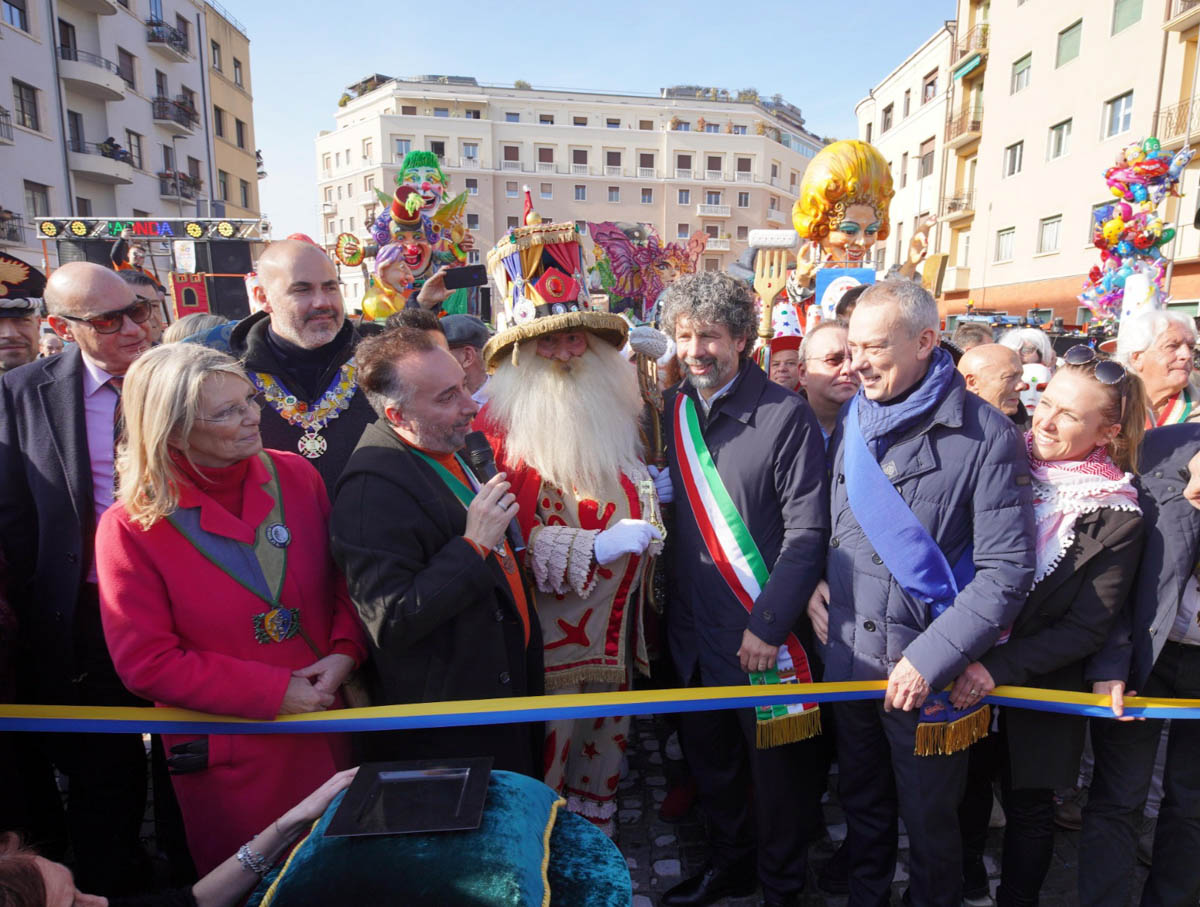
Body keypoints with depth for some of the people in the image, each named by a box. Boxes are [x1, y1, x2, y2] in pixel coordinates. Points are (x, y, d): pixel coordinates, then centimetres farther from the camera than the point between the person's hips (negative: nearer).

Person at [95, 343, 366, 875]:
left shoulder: (294, 475, -6)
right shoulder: (130, 527, -14)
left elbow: (344, 574, 4)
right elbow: (146, 664, -13)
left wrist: (345, 652, -13)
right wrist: (274, 693, -16)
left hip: (327, 724, 3)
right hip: (230, 758, -3)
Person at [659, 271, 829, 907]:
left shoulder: (787, 415, -13)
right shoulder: (671, 411, 4)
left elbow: (807, 532, -15)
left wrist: (766, 624, -18)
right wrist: (668, 603, 7)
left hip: (765, 637, -5)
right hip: (693, 633, 5)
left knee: (776, 771, 12)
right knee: (709, 760, 22)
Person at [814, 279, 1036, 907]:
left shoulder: (986, 436, -14)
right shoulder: (852, 421, 4)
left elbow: (1005, 571, -16)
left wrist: (929, 659, -20)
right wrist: (815, 578, 1)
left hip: (929, 673, -4)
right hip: (847, 656, 5)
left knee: (928, 819, 17)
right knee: (861, 802, 23)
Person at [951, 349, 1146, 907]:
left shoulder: (1117, 515, -13)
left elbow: (1088, 627, -13)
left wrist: (999, 668, -21)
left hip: (1042, 686, -2)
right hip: (965, 668, 3)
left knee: (1028, 805, 15)